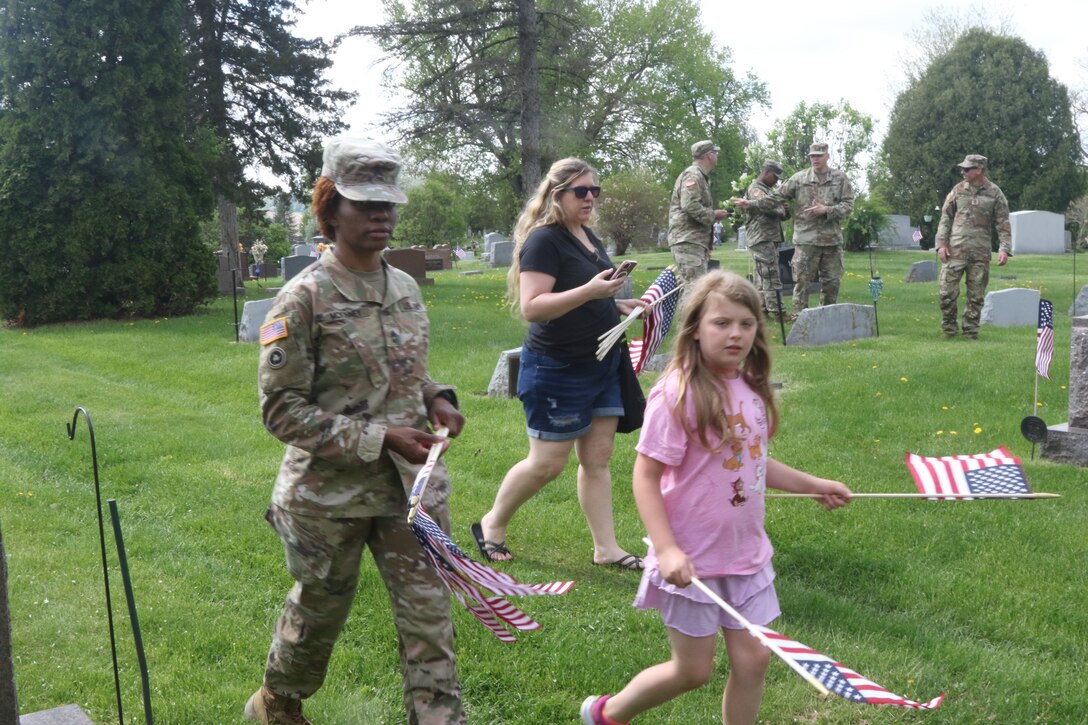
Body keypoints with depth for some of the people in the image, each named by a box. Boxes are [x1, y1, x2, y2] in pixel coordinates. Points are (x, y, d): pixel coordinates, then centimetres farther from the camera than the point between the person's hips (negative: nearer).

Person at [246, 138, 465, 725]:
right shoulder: (303, 299, -14)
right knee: (319, 610, 18)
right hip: (330, 492, -4)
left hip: (412, 482, 4)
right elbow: (282, 411, -16)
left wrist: (436, 400, -3)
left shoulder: (406, 287, 4)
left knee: (428, 612, 2)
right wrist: (380, 439, -22)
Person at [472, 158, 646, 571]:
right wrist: (590, 291, -31)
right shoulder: (544, 240, -15)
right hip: (557, 369, -8)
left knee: (597, 459, 9)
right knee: (547, 463, 0)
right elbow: (531, 307, -24)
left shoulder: (588, 237, 12)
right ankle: (492, 525, 22)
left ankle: (606, 548, 16)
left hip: (602, 364, 8)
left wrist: (618, 305, 8)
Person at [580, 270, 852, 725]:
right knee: (693, 671, 6)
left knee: (753, 659, 10)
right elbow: (645, 476, -19)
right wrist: (666, 549, -26)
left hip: (746, 554, 7)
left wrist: (811, 484, 17)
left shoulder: (750, 388, 2)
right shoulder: (678, 394, -20)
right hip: (692, 560, -7)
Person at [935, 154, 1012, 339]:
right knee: (946, 291, -4)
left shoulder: (994, 193, 2)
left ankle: (971, 331, 14)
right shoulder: (958, 190, 6)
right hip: (955, 249, 1)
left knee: (976, 295, 4)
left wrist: (1004, 249, -8)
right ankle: (949, 328, 13)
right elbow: (945, 218, 9)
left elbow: (1003, 224, 2)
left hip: (981, 253, -1)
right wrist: (941, 243, -1)